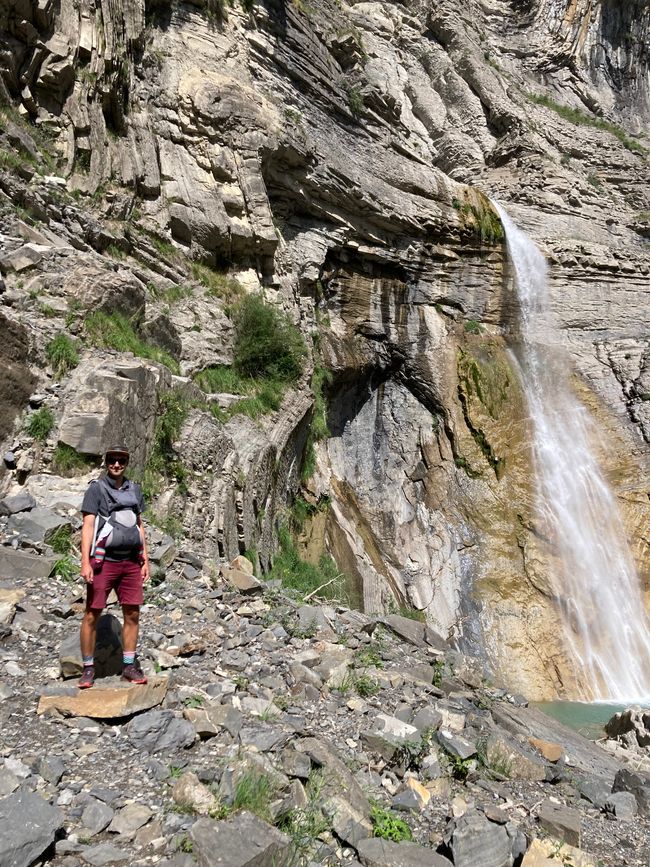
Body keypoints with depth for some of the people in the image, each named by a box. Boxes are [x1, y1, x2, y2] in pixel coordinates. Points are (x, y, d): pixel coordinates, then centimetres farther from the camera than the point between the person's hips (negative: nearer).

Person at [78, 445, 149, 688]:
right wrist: (85, 562, -18)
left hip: (131, 562, 5)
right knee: (92, 615, 0)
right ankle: (88, 669, 12)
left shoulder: (134, 489, 12)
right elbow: (88, 525, -10)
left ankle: (129, 666, 15)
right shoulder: (96, 488, -3)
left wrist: (145, 560, 12)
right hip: (104, 561, -4)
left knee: (132, 614, 5)